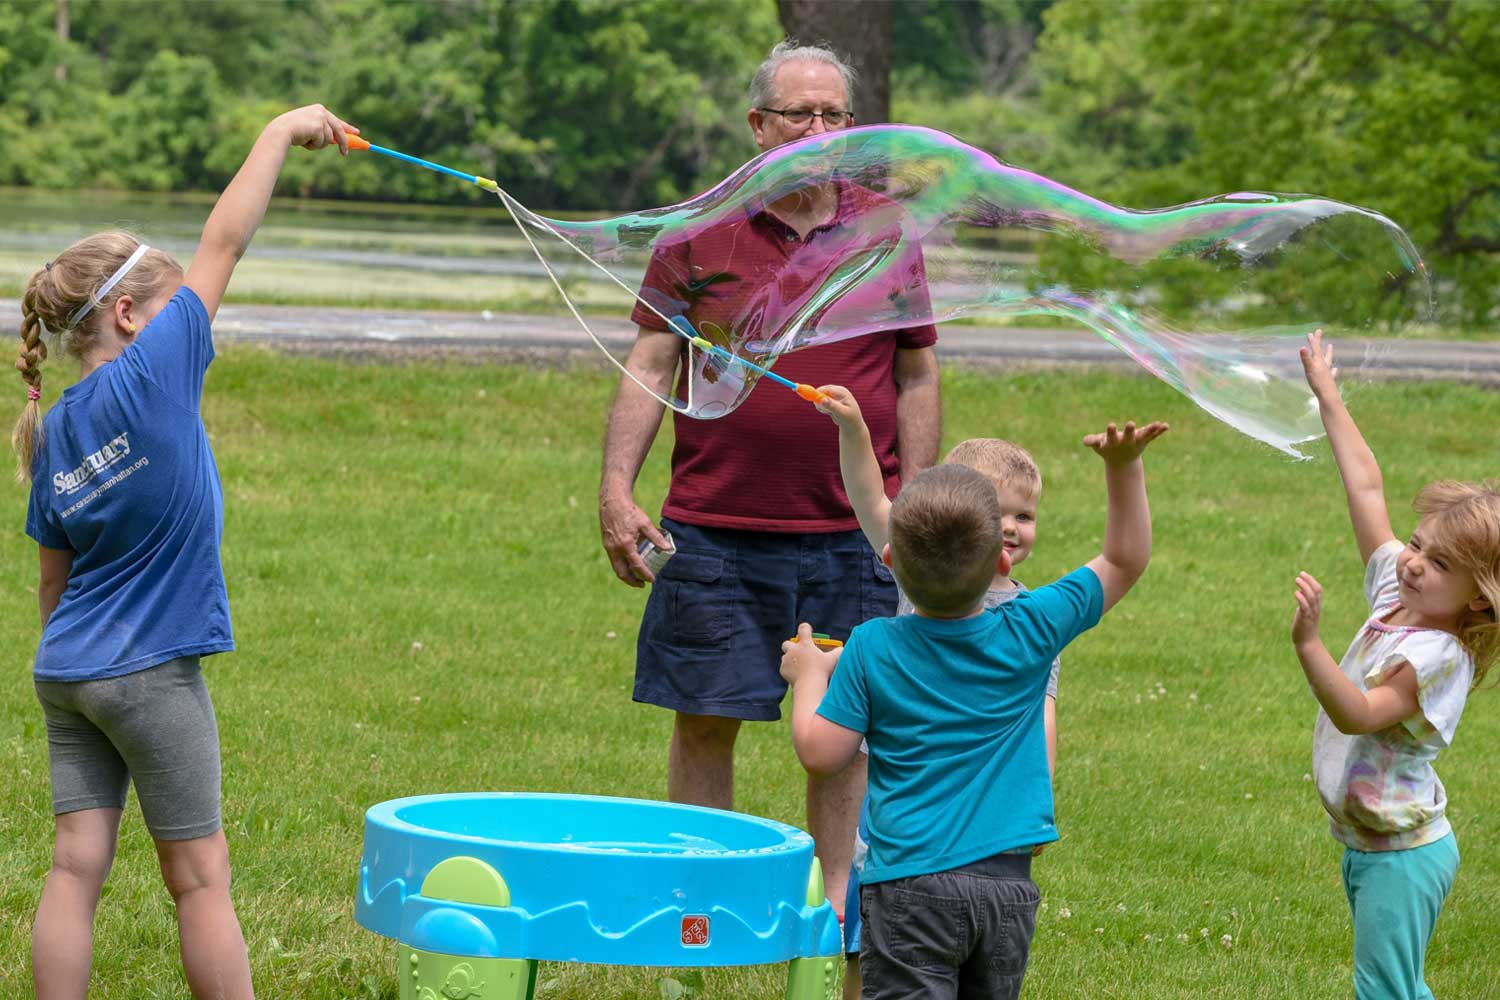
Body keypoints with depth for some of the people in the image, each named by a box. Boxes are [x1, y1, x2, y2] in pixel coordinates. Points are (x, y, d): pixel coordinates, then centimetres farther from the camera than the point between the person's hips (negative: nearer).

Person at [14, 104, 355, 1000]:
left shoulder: (56, 433, 6)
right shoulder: (150, 380, -14)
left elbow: (55, 580, 13)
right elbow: (225, 244, -10)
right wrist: (281, 135, -3)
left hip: (66, 673, 6)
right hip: (152, 675, -6)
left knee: (78, 863, 5)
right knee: (200, 876, 3)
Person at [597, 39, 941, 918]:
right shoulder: (701, 236, 4)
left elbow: (917, 378, 10)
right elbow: (651, 366, 3)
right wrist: (617, 491, -6)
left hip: (852, 537, 1)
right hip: (716, 531, 0)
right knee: (704, 721, 2)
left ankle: (836, 900, 14)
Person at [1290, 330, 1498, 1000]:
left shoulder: (1440, 656, -22)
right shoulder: (1395, 588, 1)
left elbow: (1358, 713, -35)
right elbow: (1366, 486, 7)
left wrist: (1309, 644, -48)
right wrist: (1327, 395, 12)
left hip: (1403, 856, -9)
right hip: (1366, 845, 9)